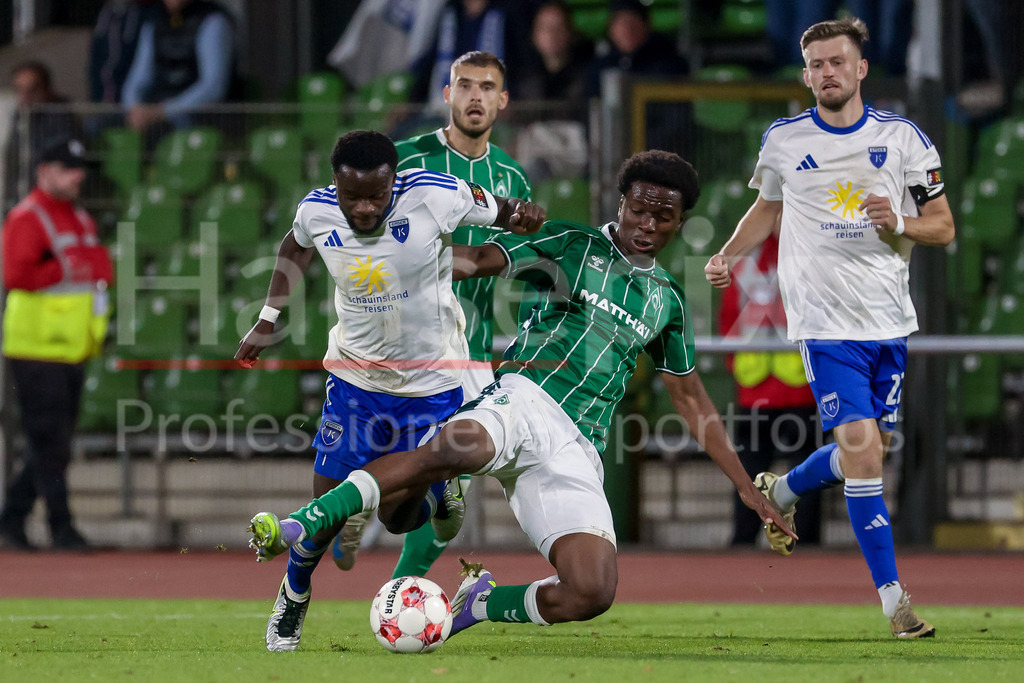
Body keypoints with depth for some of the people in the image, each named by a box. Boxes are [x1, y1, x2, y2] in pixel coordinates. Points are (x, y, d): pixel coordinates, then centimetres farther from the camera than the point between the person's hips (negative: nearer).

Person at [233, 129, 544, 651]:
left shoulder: (434, 197, -24)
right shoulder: (316, 211, -13)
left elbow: (488, 207, -4)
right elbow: (295, 246, 12)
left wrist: (516, 215, -26)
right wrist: (268, 319, 10)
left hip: (431, 386, -2)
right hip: (355, 378, 2)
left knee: (397, 517, 2)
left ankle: (435, 496, 39)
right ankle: (293, 598, 30)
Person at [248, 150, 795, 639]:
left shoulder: (667, 300, 23)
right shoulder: (571, 245, 11)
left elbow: (691, 400, 30)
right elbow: (477, 261, 1)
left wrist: (745, 486, 27)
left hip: (577, 453, 4)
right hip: (525, 399, -4)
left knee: (593, 595, -20)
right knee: (458, 444, -41)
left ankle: (480, 604, 7)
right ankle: (298, 528, -38)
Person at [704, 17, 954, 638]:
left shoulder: (902, 137, 0)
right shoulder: (784, 140, 2)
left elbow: (943, 225, 3)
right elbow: (768, 209, 20)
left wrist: (899, 224, -16)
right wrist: (728, 256, 5)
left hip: (890, 321, 3)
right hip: (827, 323, -3)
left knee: (869, 450, 11)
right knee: (861, 447, -15)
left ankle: (780, 492, 43)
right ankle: (894, 599, -10)